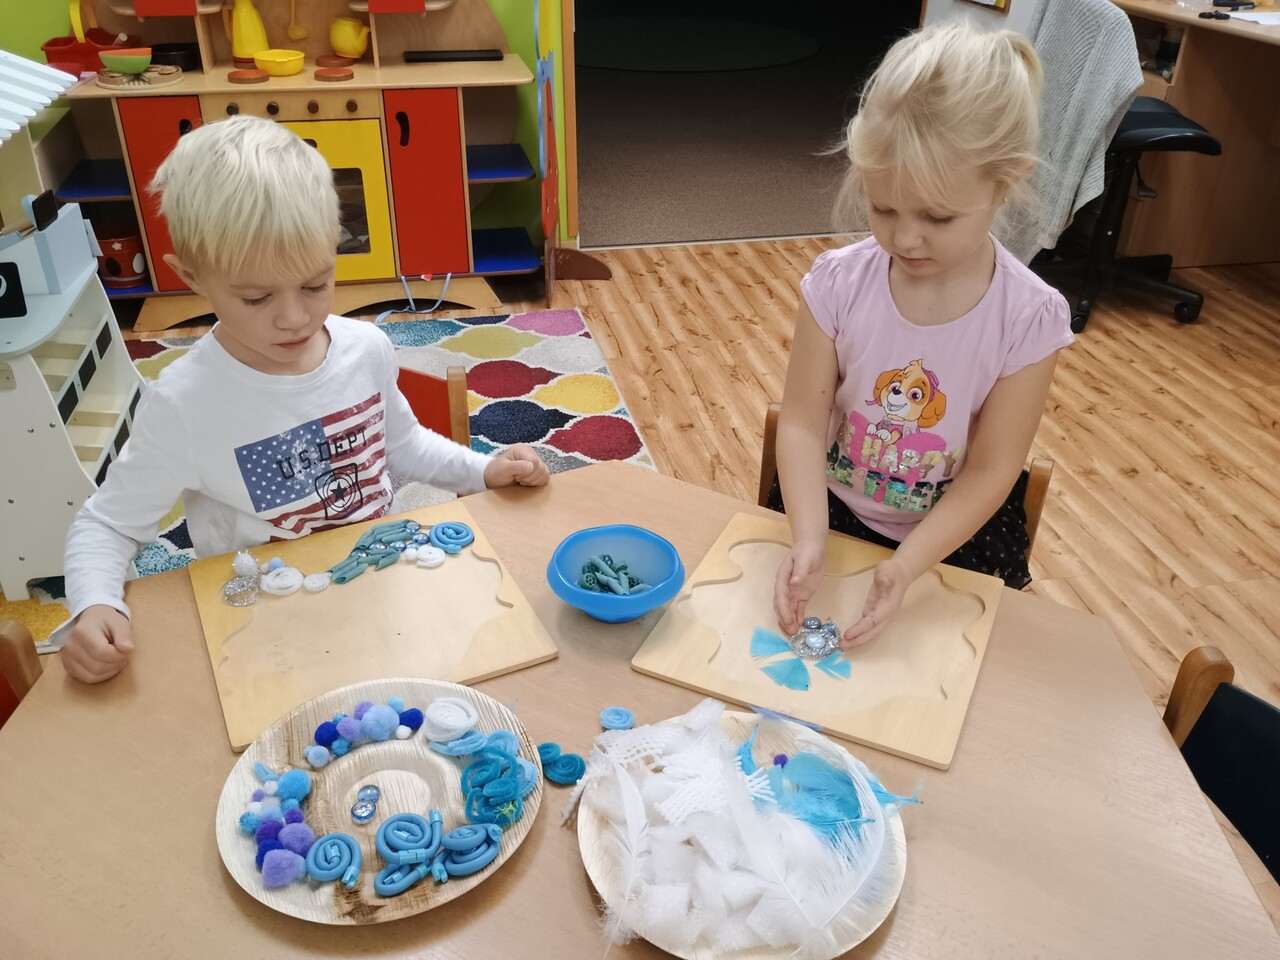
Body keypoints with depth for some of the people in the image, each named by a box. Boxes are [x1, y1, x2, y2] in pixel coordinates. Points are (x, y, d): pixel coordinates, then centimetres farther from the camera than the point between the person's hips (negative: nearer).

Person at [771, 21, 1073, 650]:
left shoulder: (1029, 317, -18)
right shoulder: (838, 282, -14)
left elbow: (989, 472, -15)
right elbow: (802, 421, -14)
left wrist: (905, 565, -26)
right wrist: (808, 539, -28)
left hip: (955, 535, -1)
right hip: (830, 509, 2)